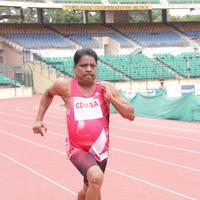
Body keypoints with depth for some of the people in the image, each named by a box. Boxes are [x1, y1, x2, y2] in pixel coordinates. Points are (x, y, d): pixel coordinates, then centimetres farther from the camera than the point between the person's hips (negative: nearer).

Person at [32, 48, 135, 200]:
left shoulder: (106, 88, -4)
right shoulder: (65, 86, -7)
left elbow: (131, 115, -5)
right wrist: (39, 119, 9)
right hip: (78, 149, -3)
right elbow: (48, 94, 17)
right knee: (96, 177, -31)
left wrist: (111, 98, -17)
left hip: (100, 149, 4)